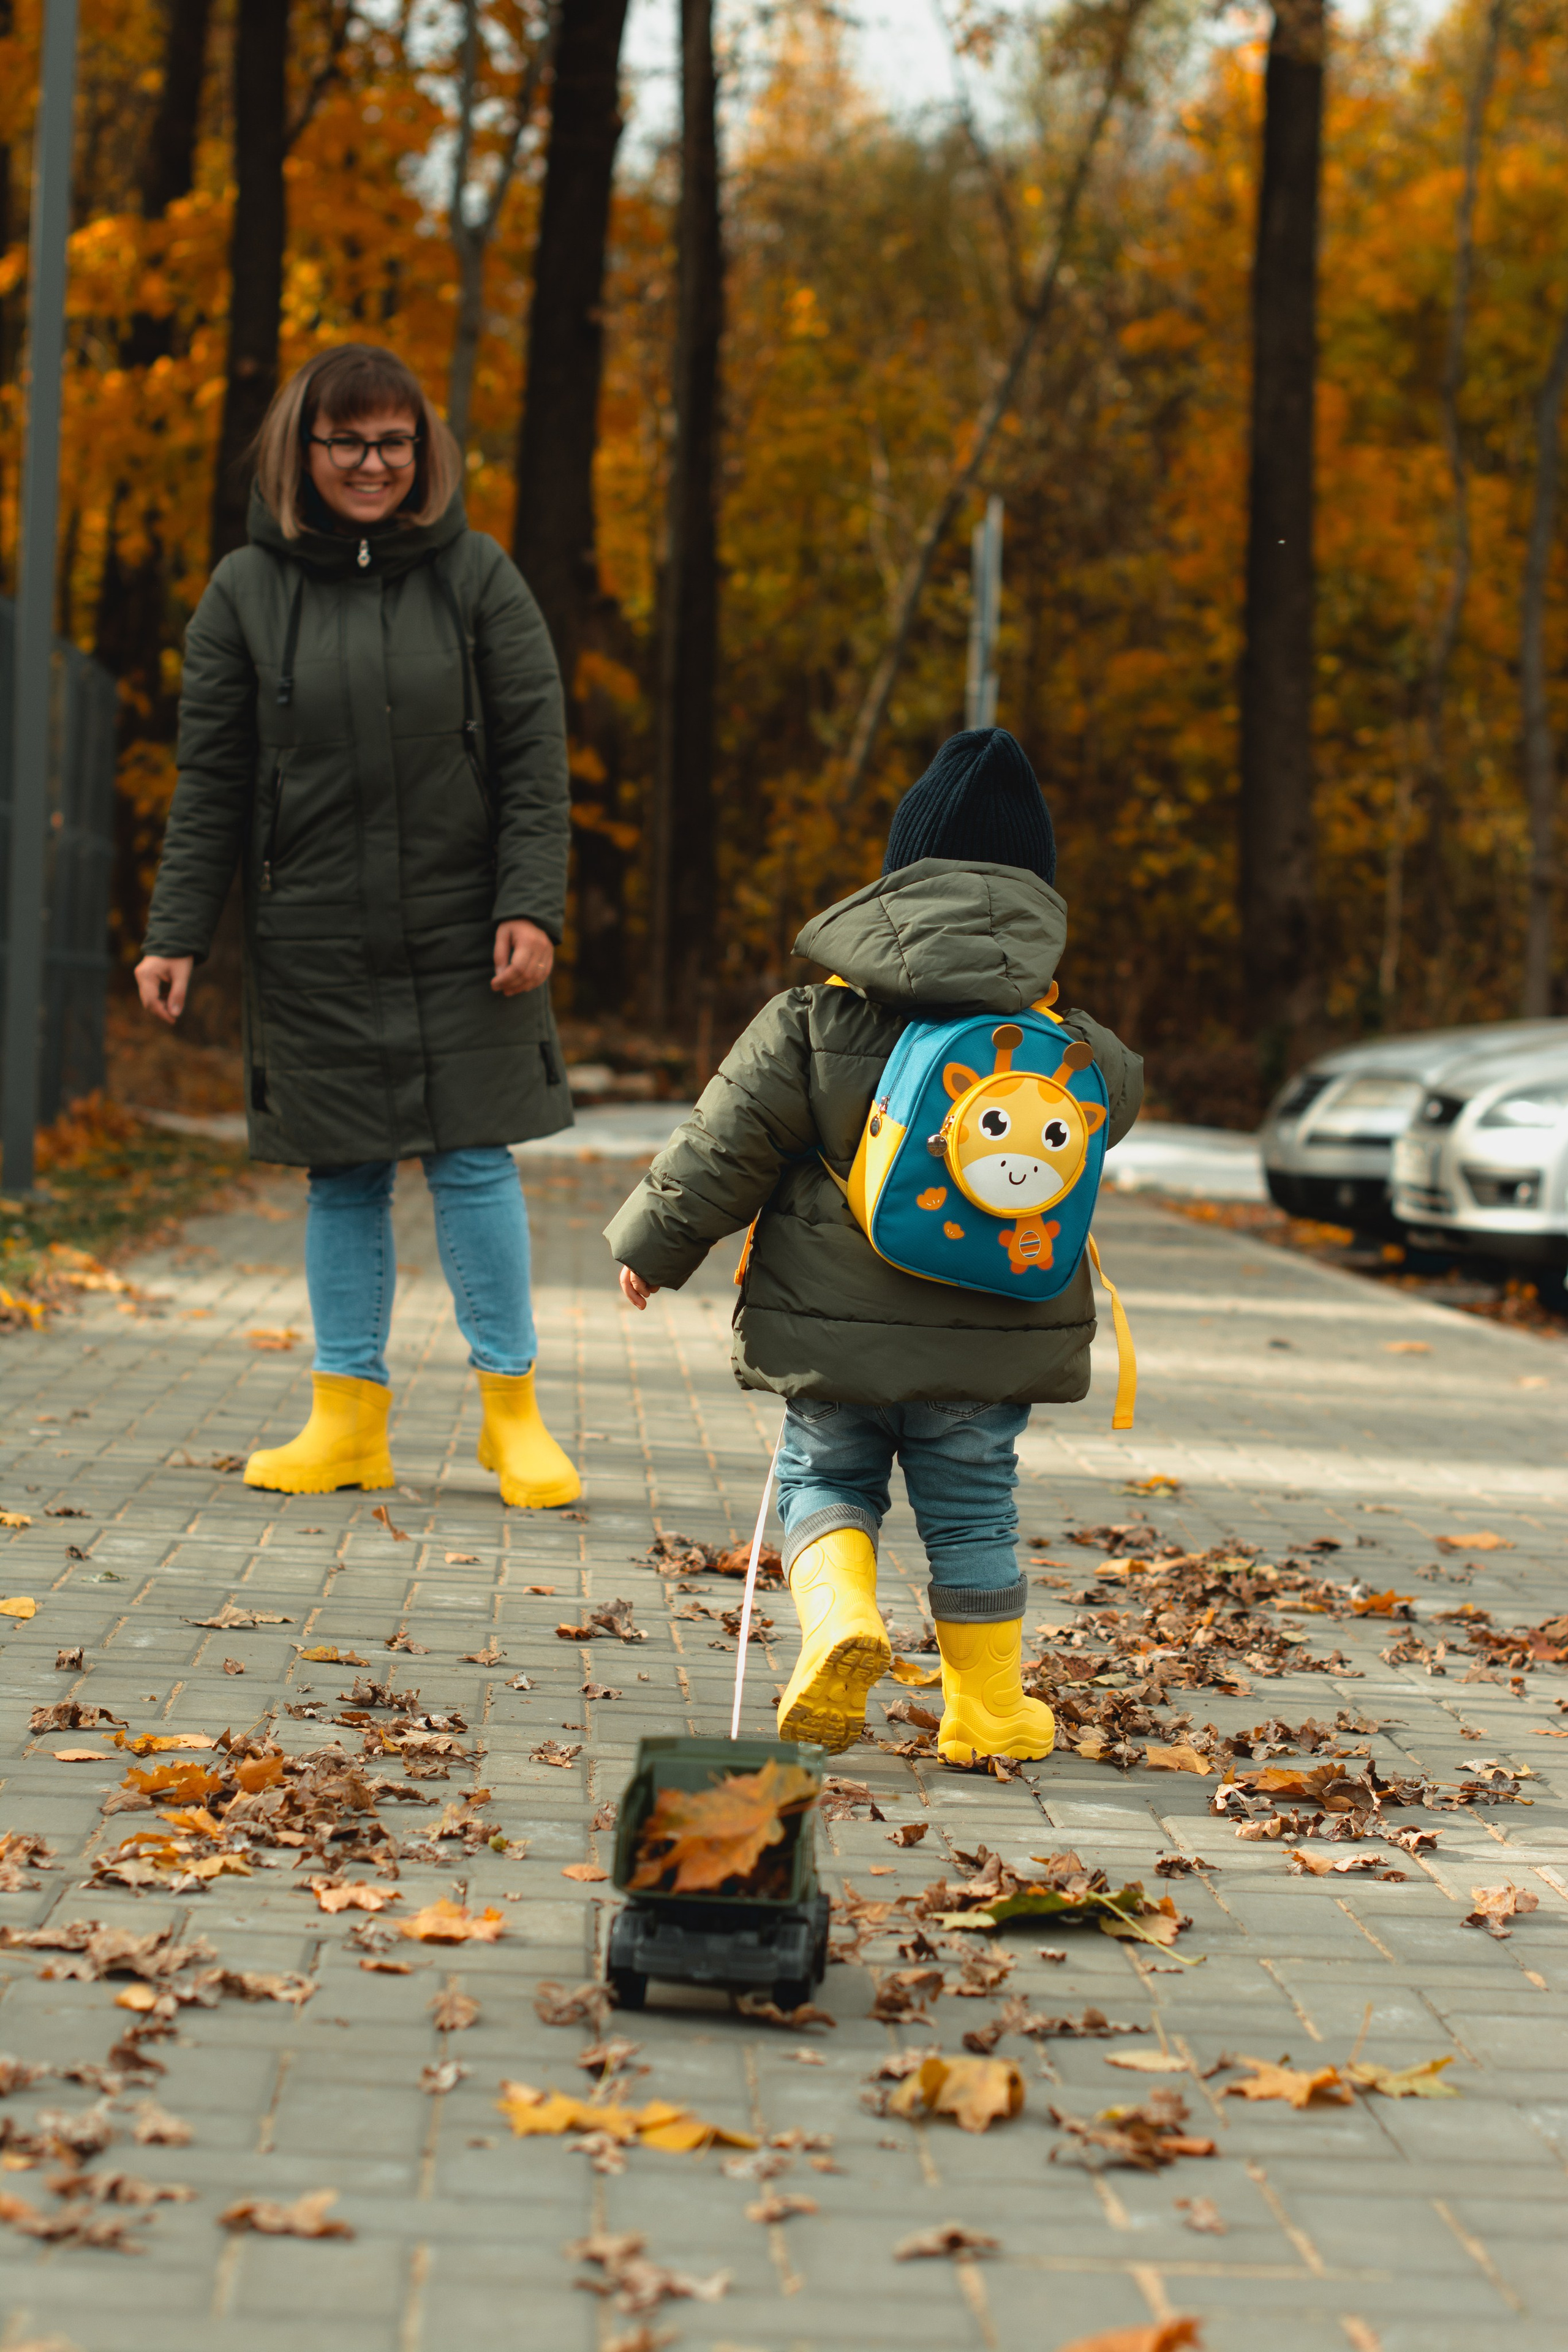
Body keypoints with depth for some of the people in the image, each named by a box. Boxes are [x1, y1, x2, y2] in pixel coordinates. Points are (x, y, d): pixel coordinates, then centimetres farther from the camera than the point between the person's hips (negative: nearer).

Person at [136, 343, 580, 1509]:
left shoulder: (477, 577, 2)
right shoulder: (247, 592, 4)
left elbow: (536, 756, 0)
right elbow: (209, 783, 5)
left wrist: (531, 906, -10)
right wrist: (177, 934, -1)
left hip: (464, 933, -1)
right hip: (313, 946, 1)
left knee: (473, 1157, -2)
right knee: (344, 1177, 5)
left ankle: (513, 1409, 8)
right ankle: (349, 1417, 14)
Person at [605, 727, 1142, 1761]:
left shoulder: (813, 1022, -8)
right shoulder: (1070, 1047, -5)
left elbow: (720, 1152, -3)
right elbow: (1118, 1098, 17)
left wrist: (652, 1247, 10)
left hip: (837, 1329, -1)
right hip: (994, 1342, 1)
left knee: (827, 1480, 16)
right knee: (973, 1511, 13)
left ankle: (840, 1616, -10)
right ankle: (987, 1709, 19)